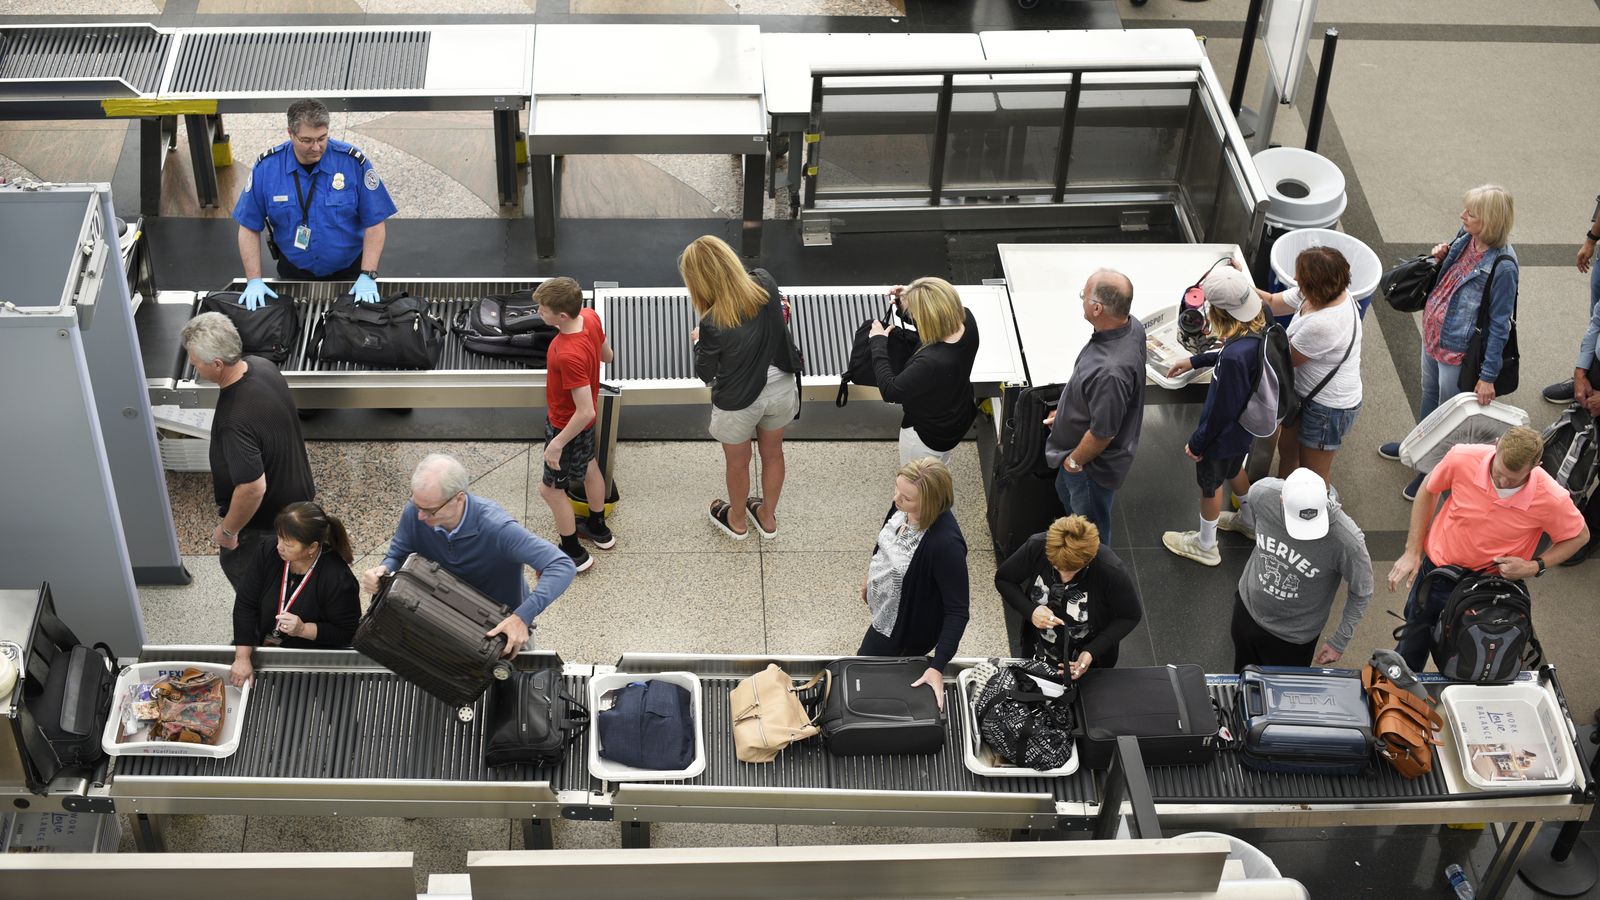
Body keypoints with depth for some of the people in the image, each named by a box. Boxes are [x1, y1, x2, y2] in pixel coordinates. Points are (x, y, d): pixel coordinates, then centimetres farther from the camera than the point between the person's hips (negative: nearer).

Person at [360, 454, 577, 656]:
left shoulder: (496, 527, -35)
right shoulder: (414, 512, -20)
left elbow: (562, 566, -39)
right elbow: (397, 555, -2)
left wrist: (522, 617, -49)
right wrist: (384, 570, -28)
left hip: (503, 624, -3)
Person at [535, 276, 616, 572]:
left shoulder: (569, 356, -42)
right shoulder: (590, 317, -19)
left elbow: (585, 412, -35)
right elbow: (607, 355, 2)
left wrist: (557, 444, -23)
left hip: (568, 424, -8)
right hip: (584, 419, 8)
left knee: (551, 489, 12)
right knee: (588, 468, 29)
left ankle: (574, 554, 30)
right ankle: (599, 529, 52)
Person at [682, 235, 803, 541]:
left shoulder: (713, 324, -33)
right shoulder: (764, 283, -20)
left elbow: (706, 374, -14)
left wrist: (698, 342, 3)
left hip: (739, 401, -4)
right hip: (780, 387, 5)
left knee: (737, 462, 24)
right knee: (772, 452, 28)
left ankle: (737, 521, 51)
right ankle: (768, 516, 52)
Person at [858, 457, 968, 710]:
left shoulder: (946, 544, -40)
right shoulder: (903, 505, -19)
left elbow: (957, 611, -33)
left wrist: (937, 668, -36)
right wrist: (870, 576, 20)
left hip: (903, 625, -7)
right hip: (884, 608, 7)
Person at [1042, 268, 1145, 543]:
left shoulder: (1110, 372, -44)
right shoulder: (1132, 327, -15)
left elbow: (1102, 433, -30)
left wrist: (1074, 461, -12)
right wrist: (1065, 411, 14)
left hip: (1095, 464, -10)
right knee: (1066, 492, 36)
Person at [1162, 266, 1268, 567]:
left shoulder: (1235, 356, -43)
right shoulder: (1261, 324, -18)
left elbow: (1222, 410, -29)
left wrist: (1196, 443, -14)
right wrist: (1195, 361, 11)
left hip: (1224, 435, -7)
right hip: (1246, 426, 7)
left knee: (1210, 485, 20)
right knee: (1234, 469, 35)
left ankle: (1205, 547, 44)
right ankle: (1249, 520, 60)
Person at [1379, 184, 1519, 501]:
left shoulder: (1502, 267, -30)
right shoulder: (1465, 238, -8)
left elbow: (1499, 325, -22)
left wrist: (1488, 376, -19)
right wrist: (1439, 259, -10)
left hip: (1458, 351, -8)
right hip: (1433, 333, 8)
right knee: (1429, 394, 31)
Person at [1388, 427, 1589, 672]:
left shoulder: (1551, 499, -28)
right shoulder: (1463, 458, -25)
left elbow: (1579, 536, -5)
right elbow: (1428, 490, -3)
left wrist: (1535, 567, -20)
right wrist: (1412, 551, -4)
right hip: (1437, 569, 1)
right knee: (1409, 656, 20)